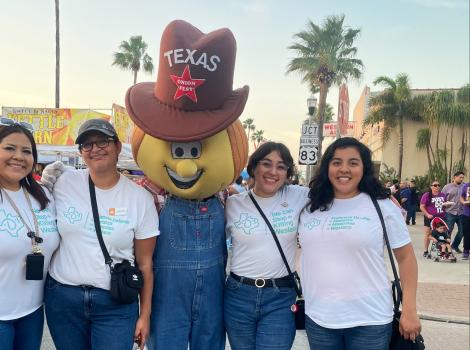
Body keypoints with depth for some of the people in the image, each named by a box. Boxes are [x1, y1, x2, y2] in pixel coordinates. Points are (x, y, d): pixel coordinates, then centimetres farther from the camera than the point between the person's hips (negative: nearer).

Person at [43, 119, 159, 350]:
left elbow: (145, 263, 0)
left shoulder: (140, 198, -5)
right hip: (62, 297, 2)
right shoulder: (64, 183, -1)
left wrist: (145, 315, 0)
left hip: (116, 305, -2)